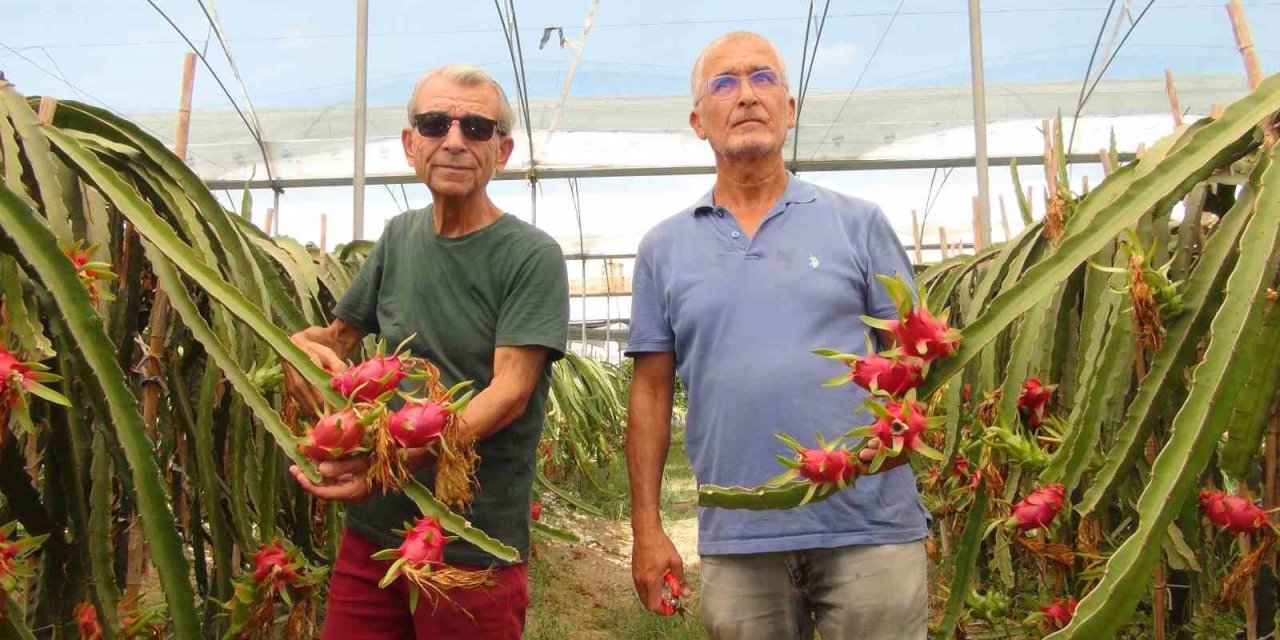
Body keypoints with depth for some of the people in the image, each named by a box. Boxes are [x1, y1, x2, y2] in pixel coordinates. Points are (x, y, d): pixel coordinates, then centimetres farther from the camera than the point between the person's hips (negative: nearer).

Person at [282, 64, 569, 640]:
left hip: (475, 545, -5)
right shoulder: (398, 236, 8)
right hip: (372, 528, 5)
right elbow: (340, 333, 18)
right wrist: (301, 345, -7)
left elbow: (511, 392, -19)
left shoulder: (531, 256, -10)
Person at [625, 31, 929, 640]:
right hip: (736, 540, 1)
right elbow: (651, 392, 9)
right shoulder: (664, 247, 8)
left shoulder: (858, 222, 4)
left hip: (870, 528, -1)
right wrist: (646, 527, 5)